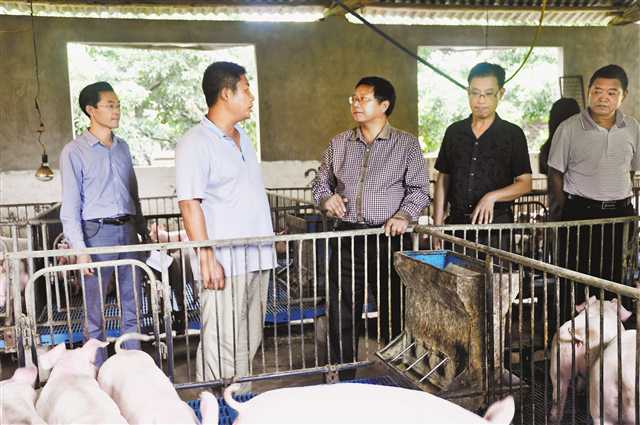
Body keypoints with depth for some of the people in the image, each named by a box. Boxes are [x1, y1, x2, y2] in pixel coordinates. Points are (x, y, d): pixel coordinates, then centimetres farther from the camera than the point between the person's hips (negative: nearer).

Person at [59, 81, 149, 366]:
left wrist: (144, 232, 15)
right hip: (97, 233, -5)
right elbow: (70, 205, -8)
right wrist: (80, 249, -14)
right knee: (95, 309, 3)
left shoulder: (122, 147, 12)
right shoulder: (74, 151, -5)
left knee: (132, 305, 10)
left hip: (128, 230, 5)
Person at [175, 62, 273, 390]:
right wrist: (207, 258, -21)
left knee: (249, 343, 14)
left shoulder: (242, 138, 17)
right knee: (222, 346, -4)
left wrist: (269, 240, 19)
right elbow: (190, 204, -16)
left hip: (257, 258, 8)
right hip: (224, 263, -8)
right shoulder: (195, 144, -10)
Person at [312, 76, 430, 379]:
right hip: (347, 238, 3)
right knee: (341, 314, 6)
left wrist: (404, 215, -17)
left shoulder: (406, 144, 3)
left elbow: (419, 189, 0)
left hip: (389, 238, -3)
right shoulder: (339, 143, 12)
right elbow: (321, 182, 18)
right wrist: (326, 198, -3)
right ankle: (341, 381, 20)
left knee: (394, 314, 5)